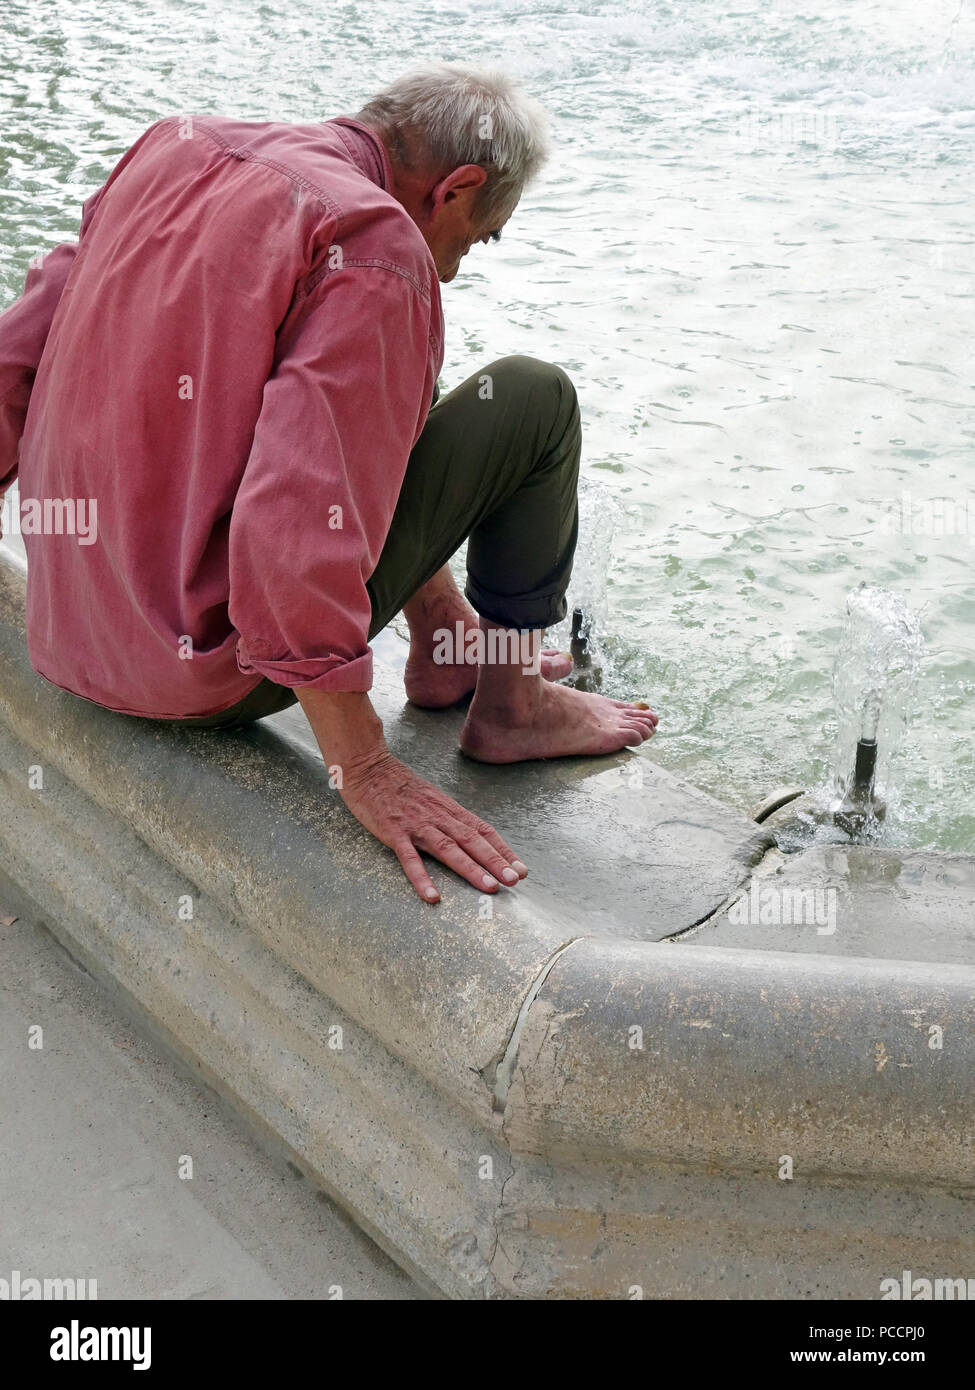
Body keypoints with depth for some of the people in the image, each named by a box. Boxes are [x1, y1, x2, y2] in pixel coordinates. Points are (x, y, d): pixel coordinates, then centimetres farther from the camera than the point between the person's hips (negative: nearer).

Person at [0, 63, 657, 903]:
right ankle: (512, 706, 14)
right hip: (211, 678, -8)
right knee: (535, 399, 0)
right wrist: (365, 771, -24)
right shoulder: (374, 250, -19)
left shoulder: (173, 147, 6)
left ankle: (448, 643, 32)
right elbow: (296, 531, -31)